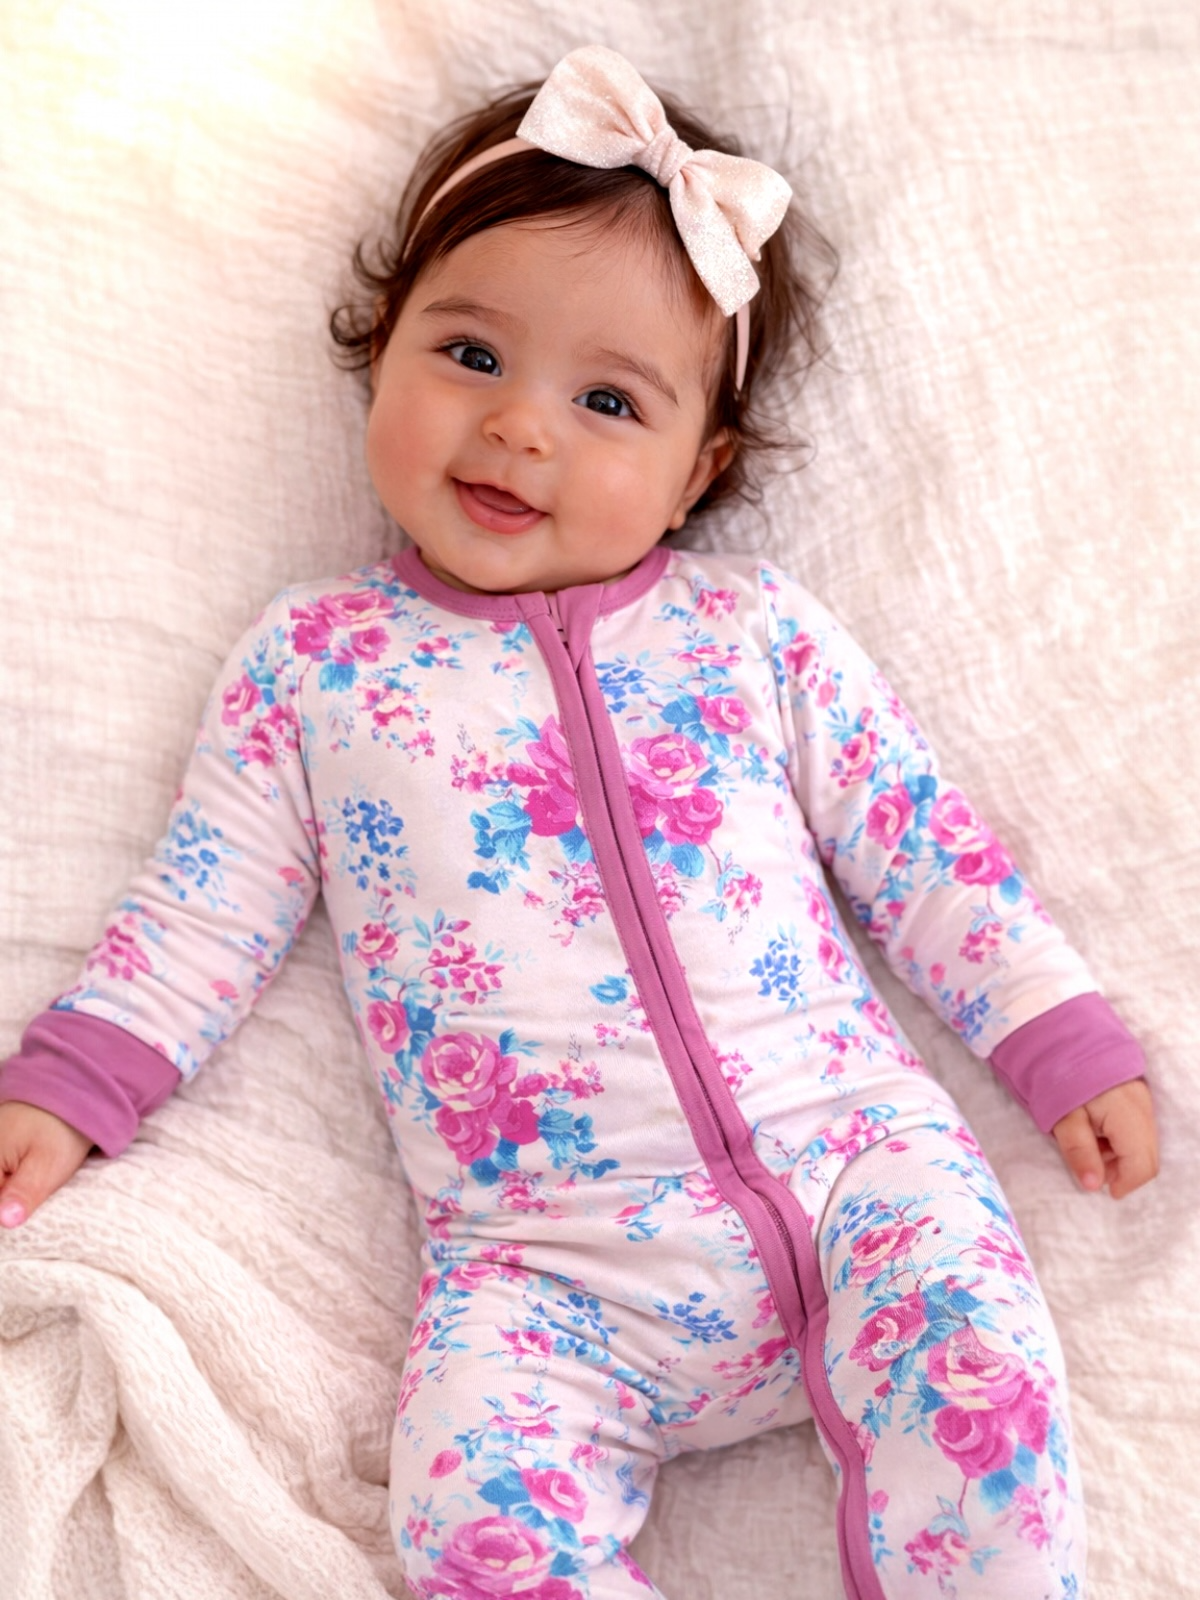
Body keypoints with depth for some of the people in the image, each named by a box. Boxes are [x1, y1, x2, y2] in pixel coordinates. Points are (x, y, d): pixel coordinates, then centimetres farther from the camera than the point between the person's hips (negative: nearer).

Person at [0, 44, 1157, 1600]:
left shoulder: (757, 630, 10)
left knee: (978, 1353, -26)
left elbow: (922, 846, 13)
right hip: (543, 1260, 0)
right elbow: (208, 903, 13)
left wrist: (1067, 1045, 8)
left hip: (846, 1152, 1)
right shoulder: (313, 658, 10)